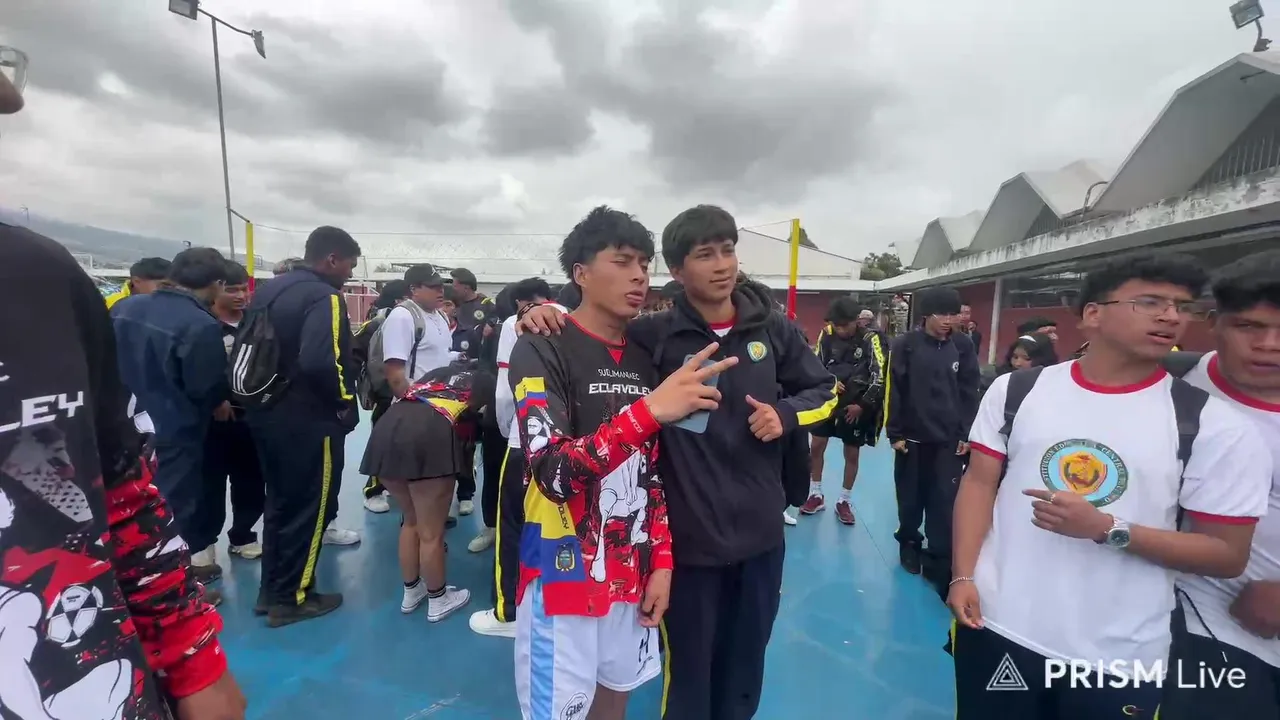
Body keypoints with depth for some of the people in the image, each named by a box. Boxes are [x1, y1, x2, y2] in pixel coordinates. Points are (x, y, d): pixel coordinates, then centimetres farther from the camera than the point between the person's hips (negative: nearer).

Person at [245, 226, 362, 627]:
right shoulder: (324, 297, -18)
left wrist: (265, 394, 15)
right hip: (309, 421, -9)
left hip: (266, 414, 9)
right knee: (308, 508, 7)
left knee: (280, 503, 21)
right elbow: (320, 363, -32)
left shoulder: (267, 290, 10)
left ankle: (271, 591, 33)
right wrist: (344, 402, -18)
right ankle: (291, 598, 20)